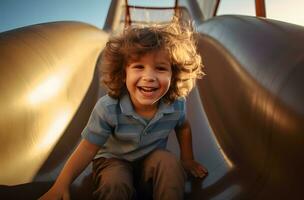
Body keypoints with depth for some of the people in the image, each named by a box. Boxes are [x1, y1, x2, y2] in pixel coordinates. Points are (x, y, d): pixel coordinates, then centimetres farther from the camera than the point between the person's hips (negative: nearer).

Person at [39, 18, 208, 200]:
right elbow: (88, 147, -18)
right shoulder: (107, 108, -27)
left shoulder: (176, 104, -19)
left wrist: (187, 160, 12)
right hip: (114, 161, -2)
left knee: (169, 161, -28)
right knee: (115, 185, -33)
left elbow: (183, 127, 4)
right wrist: (61, 185, -22)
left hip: (153, 161, 3)